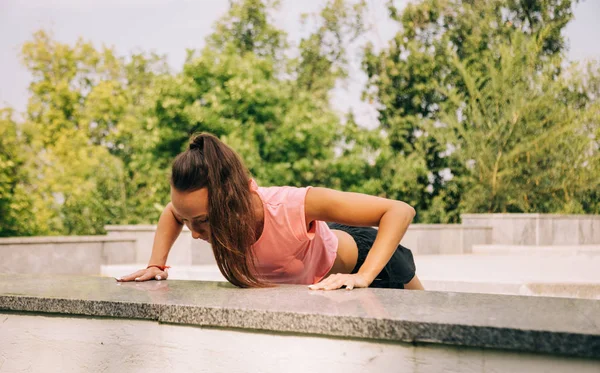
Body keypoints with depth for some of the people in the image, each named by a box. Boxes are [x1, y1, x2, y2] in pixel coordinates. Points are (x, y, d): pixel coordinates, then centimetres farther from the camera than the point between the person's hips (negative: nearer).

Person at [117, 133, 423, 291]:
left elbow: (400, 211, -45)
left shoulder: (293, 207, -47)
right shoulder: (205, 207, -30)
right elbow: (170, 214, -3)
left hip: (363, 257, -5)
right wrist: (156, 265, -16)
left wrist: (363, 277, -54)